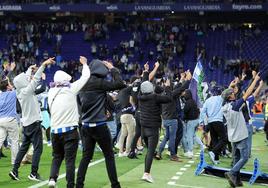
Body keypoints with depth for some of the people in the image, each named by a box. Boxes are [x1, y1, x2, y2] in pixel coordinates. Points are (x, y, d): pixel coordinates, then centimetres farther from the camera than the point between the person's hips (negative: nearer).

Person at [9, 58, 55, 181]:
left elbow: (27, 79, 19)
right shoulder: (26, 91, -16)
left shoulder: (20, 91, 5)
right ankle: (34, 173, -3)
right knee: (38, 148, -3)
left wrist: (30, 68, 32)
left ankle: (15, 170, 12)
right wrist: (44, 64, -21)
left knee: (24, 147, 14)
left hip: (26, 123, 9)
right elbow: (35, 79, -21)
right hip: (34, 123, -9)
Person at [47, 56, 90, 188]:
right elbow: (85, 77, -1)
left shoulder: (51, 93, 3)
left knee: (57, 157, 17)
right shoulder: (70, 90, -9)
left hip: (55, 130, 4)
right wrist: (84, 63, 15)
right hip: (70, 130, -4)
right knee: (70, 160, 0)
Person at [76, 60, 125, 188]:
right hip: (99, 125, -6)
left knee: (86, 156, 11)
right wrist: (112, 69, -4)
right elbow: (120, 84, -15)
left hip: (85, 125, 6)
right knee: (109, 156, 4)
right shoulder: (99, 82, -14)